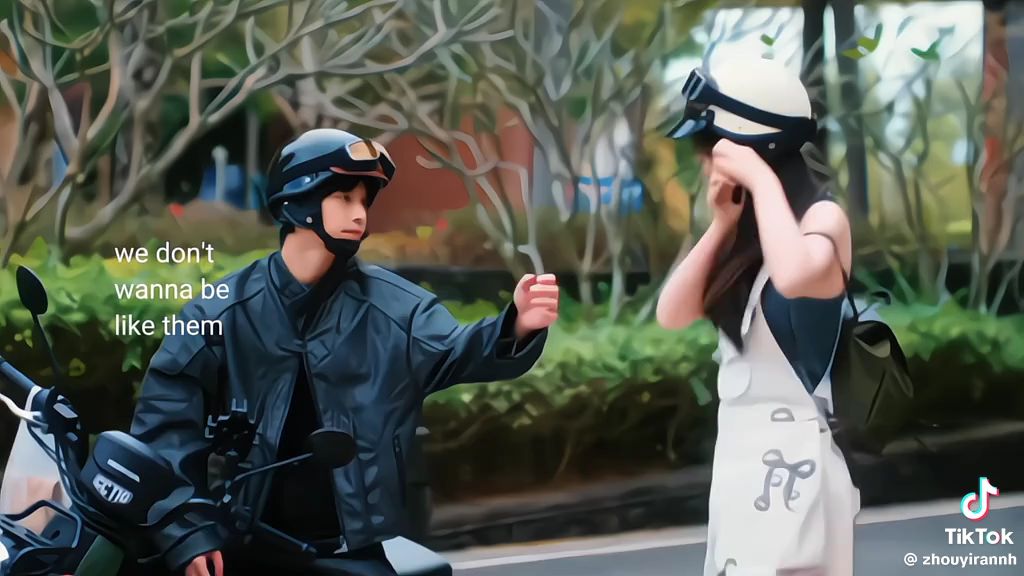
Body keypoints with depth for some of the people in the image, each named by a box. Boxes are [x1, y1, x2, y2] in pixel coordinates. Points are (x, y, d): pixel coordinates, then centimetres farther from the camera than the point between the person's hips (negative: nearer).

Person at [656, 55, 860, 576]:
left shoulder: (822, 216, -10)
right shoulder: (748, 228, 13)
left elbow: (795, 276, -34)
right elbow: (672, 315, 6)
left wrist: (762, 180, -22)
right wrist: (721, 226, -3)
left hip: (792, 456, -8)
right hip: (740, 451, 8)